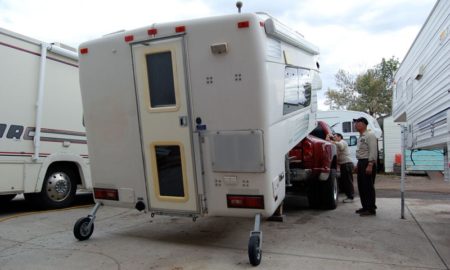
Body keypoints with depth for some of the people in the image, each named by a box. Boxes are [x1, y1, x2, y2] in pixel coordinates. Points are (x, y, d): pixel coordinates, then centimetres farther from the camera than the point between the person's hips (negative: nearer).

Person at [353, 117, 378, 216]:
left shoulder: (370, 135, -10)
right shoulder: (361, 137, 20)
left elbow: (373, 151, -18)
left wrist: (370, 165, -24)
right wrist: (358, 164, 21)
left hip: (368, 163, -10)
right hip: (361, 163, 10)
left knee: (368, 186, -7)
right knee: (361, 186, 12)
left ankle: (371, 209, -2)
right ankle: (365, 207, 21)